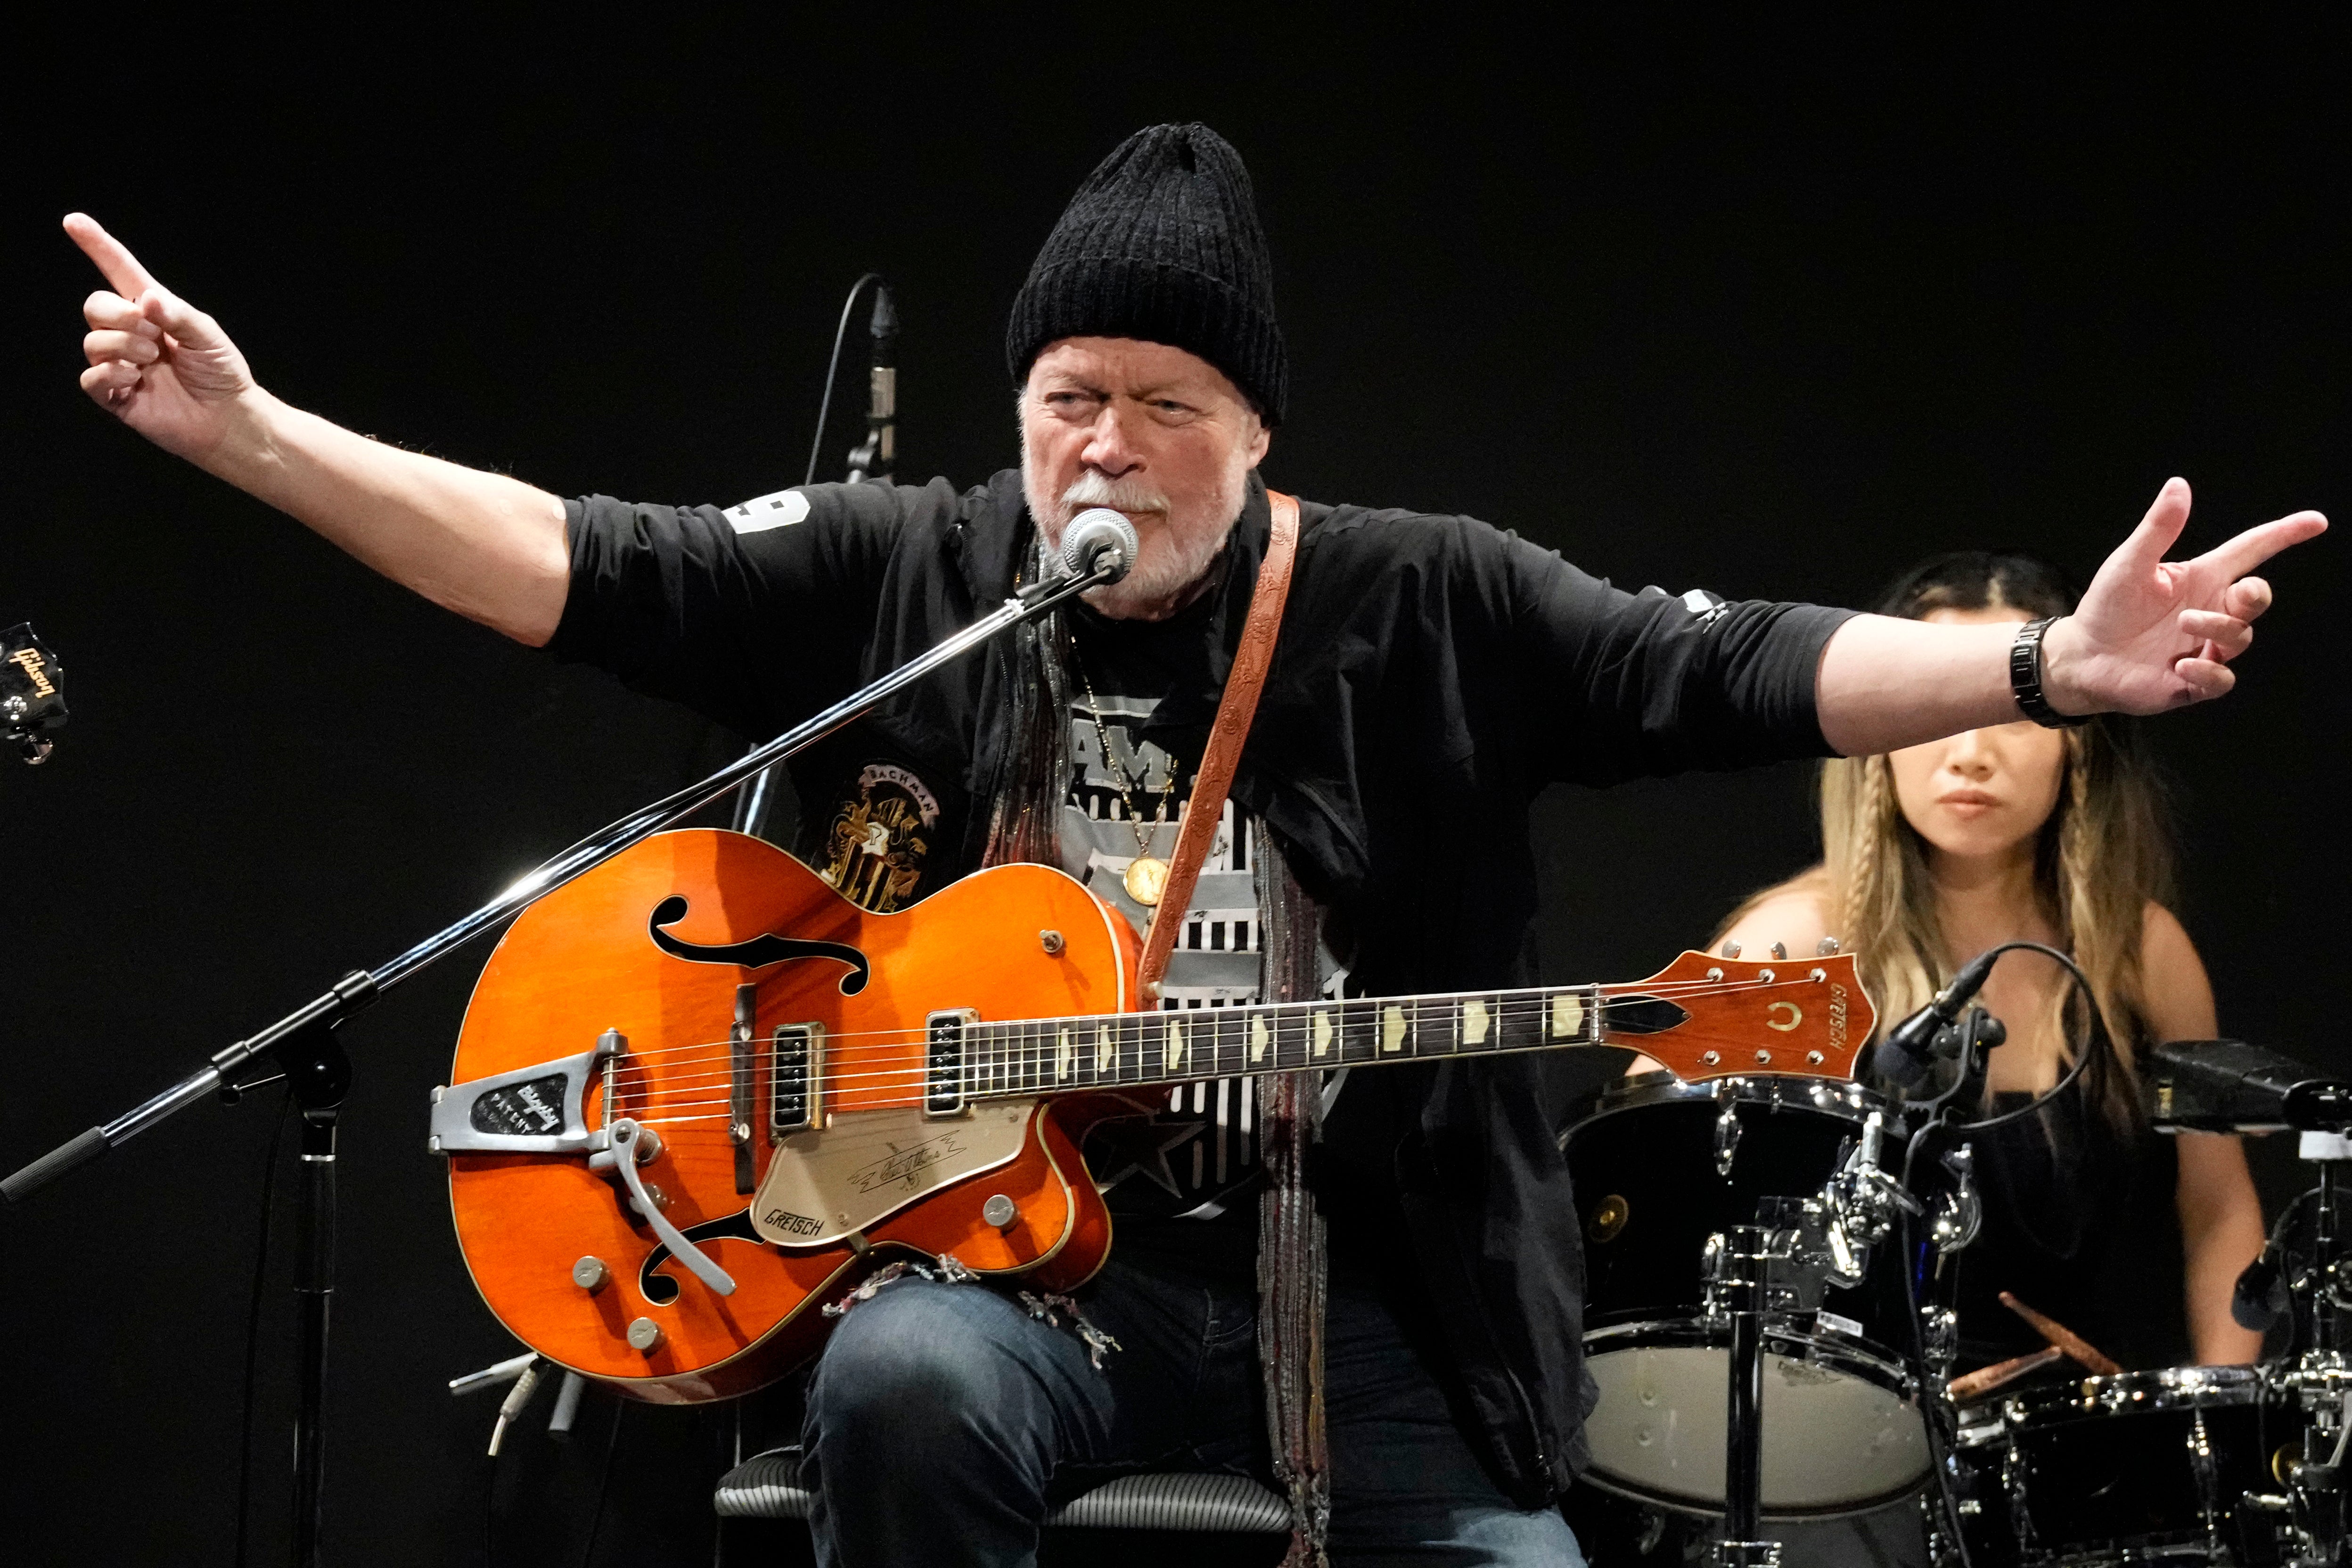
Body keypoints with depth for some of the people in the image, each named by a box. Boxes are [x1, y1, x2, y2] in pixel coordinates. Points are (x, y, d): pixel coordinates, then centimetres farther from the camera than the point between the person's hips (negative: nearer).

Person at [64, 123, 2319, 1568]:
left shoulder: (1417, 607, 3)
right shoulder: (897, 577, 4)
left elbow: (1731, 672, -5)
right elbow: (572, 565, -2)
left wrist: (2053, 670, -18)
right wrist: (245, 426, -13)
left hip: (1353, 1290, 2)